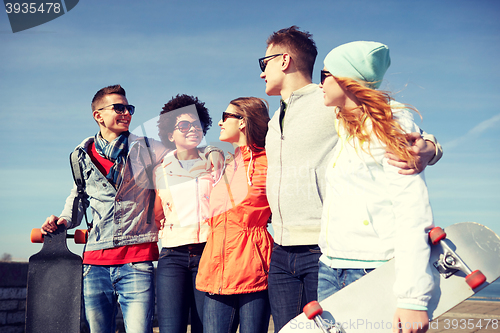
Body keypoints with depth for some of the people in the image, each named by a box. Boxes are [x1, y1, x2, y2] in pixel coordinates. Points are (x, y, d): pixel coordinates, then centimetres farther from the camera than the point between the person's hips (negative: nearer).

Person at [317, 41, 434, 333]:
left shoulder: (393, 123, -5)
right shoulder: (344, 130, 19)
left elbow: (412, 213, -15)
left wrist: (413, 297, -22)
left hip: (375, 273, -7)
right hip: (330, 272, 7)